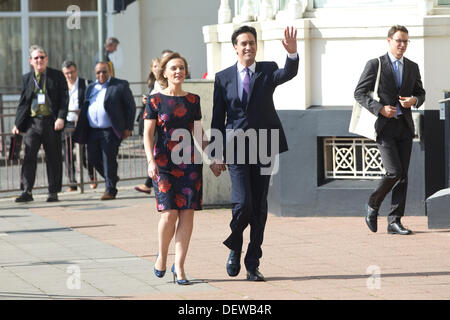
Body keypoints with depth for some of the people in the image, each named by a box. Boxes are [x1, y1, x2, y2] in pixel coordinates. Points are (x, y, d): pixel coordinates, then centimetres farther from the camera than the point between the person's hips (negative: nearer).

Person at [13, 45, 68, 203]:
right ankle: (27, 191, -8)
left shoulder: (57, 76, 6)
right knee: (29, 156, -8)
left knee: (53, 158, 3)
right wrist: (17, 124, 5)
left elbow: (64, 99, 1)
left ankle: (53, 192, 11)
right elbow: (22, 102, 14)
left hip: (51, 122, -1)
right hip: (32, 122, 1)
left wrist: (61, 118, -13)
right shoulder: (27, 78, 13)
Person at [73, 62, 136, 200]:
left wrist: (128, 128, -5)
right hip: (93, 130, 6)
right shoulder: (90, 88, 17)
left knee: (109, 160, -7)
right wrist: (82, 131, 12)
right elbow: (85, 109, 20)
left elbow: (130, 106, 0)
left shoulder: (120, 85, 0)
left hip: (110, 131, -6)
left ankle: (110, 190, 3)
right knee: (93, 158, 4)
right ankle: (111, 179, 27)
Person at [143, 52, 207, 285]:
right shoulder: (155, 101, 1)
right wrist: (151, 161, -15)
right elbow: (148, 134, -3)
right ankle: (161, 256, 15)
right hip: (164, 162, -3)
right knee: (169, 213, -11)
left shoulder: (192, 100, 10)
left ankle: (179, 266, 1)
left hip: (189, 161, 3)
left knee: (187, 213, -5)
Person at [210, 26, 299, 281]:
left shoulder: (268, 71, 5)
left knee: (259, 207, 4)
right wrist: (217, 155, 3)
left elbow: (288, 73, -19)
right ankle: (235, 247, 15)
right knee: (243, 204, -13)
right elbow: (217, 119, 7)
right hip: (237, 150, -1)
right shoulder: (224, 78, 5)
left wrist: (293, 53, -39)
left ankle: (253, 263, 13)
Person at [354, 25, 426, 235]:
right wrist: (380, 109, -15)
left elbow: (421, 93, 21)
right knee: (394, 172, -14)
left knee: (403, 176, 1)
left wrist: (414, 100, -3)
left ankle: (394, 221, 5)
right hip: (384, 127, -5)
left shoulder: (412, 67, 13)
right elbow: (360, 93, -3)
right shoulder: (375, 65, -2)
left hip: (404, 126, 5)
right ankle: (373, 205, 10)